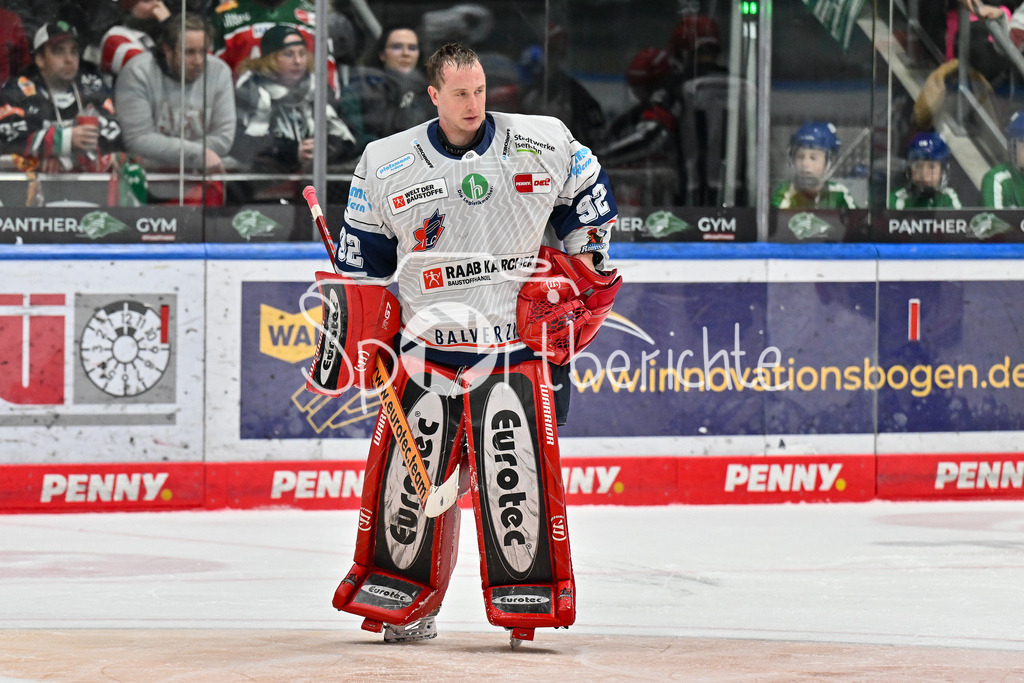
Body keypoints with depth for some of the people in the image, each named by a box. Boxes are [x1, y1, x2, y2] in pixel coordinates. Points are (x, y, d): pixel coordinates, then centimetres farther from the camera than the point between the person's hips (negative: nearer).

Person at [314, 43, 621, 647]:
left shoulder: (544, 145, 0)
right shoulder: (386, 165, 3)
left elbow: (589, 193, 18)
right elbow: (363, 263, 12)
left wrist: (587, 264, 12)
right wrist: (352, 337, 8)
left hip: (515, 338, -1)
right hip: (424, 338, 1)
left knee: (516, 469, -10)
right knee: (407, 466, 0)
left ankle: (530, 591, -1)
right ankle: (403, 594, 13)